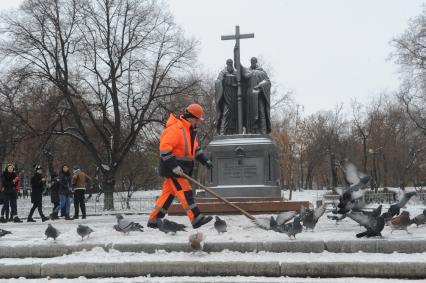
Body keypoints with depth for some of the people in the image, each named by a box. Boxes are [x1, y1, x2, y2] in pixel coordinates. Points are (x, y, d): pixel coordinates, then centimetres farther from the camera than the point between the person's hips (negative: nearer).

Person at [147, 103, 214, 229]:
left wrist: (205, 161, 18)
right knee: (185, 192, -12)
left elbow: (195, 148, 28)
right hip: (171, 168, -10)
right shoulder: (175, 128, -18)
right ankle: (196, 219, -13)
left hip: (179, 168, 10)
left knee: (169, 193, 11)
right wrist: (174, 166, -28)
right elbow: (164, 148, -24)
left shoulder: (191, 130, 15)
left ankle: (153, 220, 18)